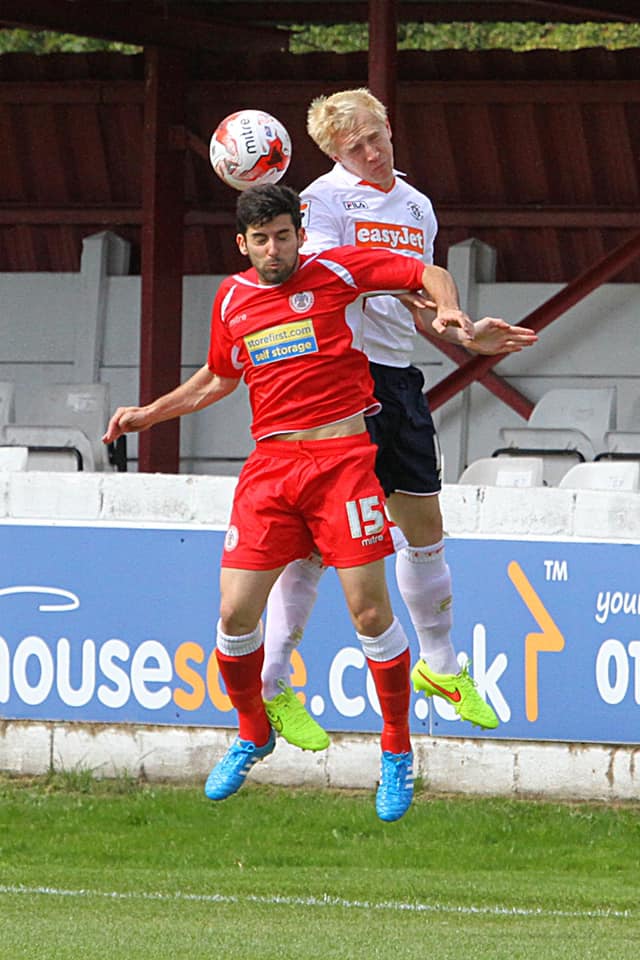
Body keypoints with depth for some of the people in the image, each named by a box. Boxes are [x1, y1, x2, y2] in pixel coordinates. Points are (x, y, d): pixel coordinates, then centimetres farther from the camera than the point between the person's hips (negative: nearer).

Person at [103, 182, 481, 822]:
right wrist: (149, 414, 26)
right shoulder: (231, 298, 12)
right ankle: (252, 736, 22)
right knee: (235, 614, -3)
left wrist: (447, 310, -13)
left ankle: (397, 753, 8)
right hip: (270, 463, 4)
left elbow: (430, 273, 7)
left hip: (342, 455, -4)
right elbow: (219, 377, 30)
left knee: (371, 613, -9)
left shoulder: (333, 271, 1)